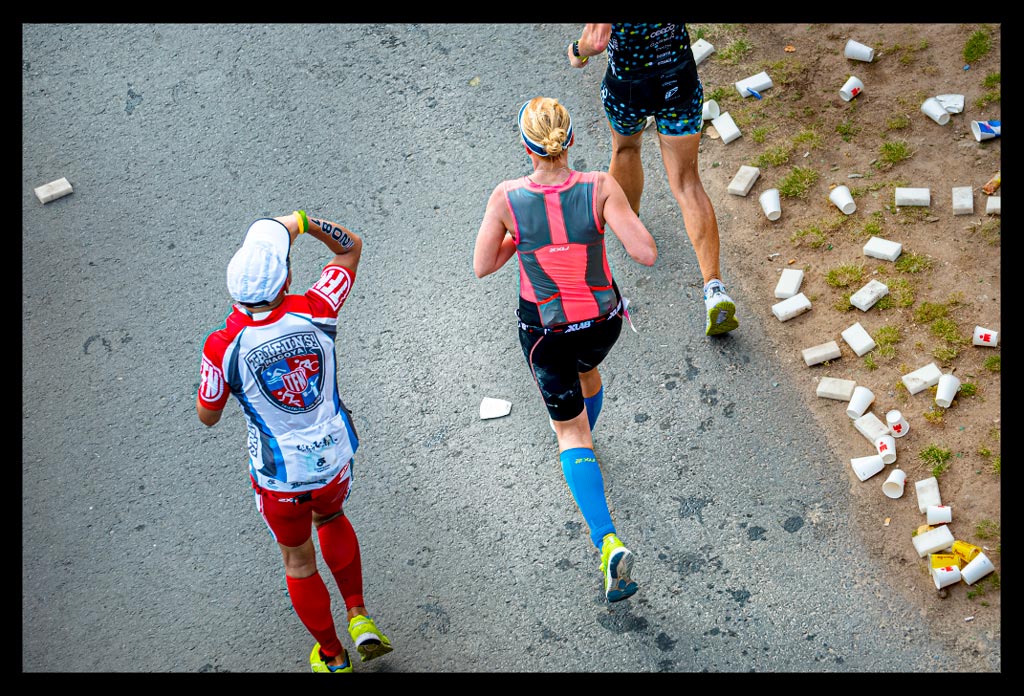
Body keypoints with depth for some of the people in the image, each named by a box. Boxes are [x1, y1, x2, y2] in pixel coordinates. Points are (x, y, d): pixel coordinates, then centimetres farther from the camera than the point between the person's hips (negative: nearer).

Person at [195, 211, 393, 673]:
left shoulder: (223, 347, -24)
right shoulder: (313, 313, -18)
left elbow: (207, 417, -5)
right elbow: (351, 248, 0)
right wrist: (301, 222, -13)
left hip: (279, 476, -2)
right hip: (334, 460, 3)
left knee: (298, 561, 22)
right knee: (331, 519, 35)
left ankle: (332, 657, 39)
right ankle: (359, 617, 31)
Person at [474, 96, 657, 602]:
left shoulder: (507, 198, -21)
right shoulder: (599, 188, -22)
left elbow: (482, 267, -10)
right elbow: (646, 254, -22)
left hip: (544, 328, -2)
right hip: (602, 317, 2)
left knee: (570, 433, 11)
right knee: (586, 371, 38)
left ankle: (607, 542, -3)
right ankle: (581, 439, 68)